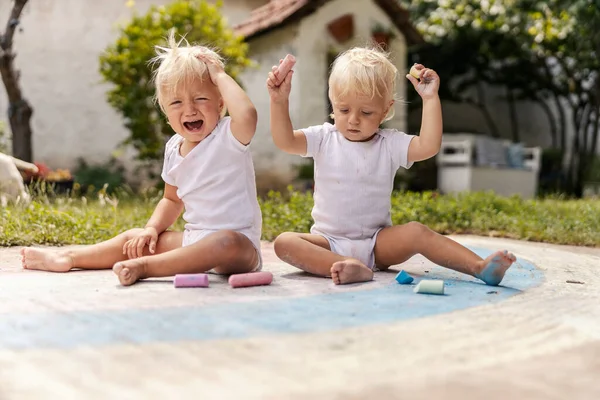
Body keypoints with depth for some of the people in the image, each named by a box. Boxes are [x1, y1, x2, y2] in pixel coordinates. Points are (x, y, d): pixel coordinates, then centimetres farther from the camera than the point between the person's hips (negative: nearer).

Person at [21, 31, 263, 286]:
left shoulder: (228, 136, -14)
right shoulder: (174, 148, 7)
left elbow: (247, 115, -40)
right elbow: (172, 200, 21)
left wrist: (220, 76, -26)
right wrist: (152, 229, 5)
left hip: (239, 245, -7)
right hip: (192, 240, 7)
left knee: (227, 243, -39)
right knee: (134, 240, 12)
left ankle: (145, 266, -35)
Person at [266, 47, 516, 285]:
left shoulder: (390, 144, 0)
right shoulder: (324, 139, 2)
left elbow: (428, 146, -16)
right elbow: (285, 140, -11)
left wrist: (430, 98, -15)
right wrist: (279, 101, -24)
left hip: (377, 243, 0)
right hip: (329, 241, 0)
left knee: (416, 232, -28)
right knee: (284, 242, -28)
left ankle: (480, 267, -30)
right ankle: (347, 267, -46)